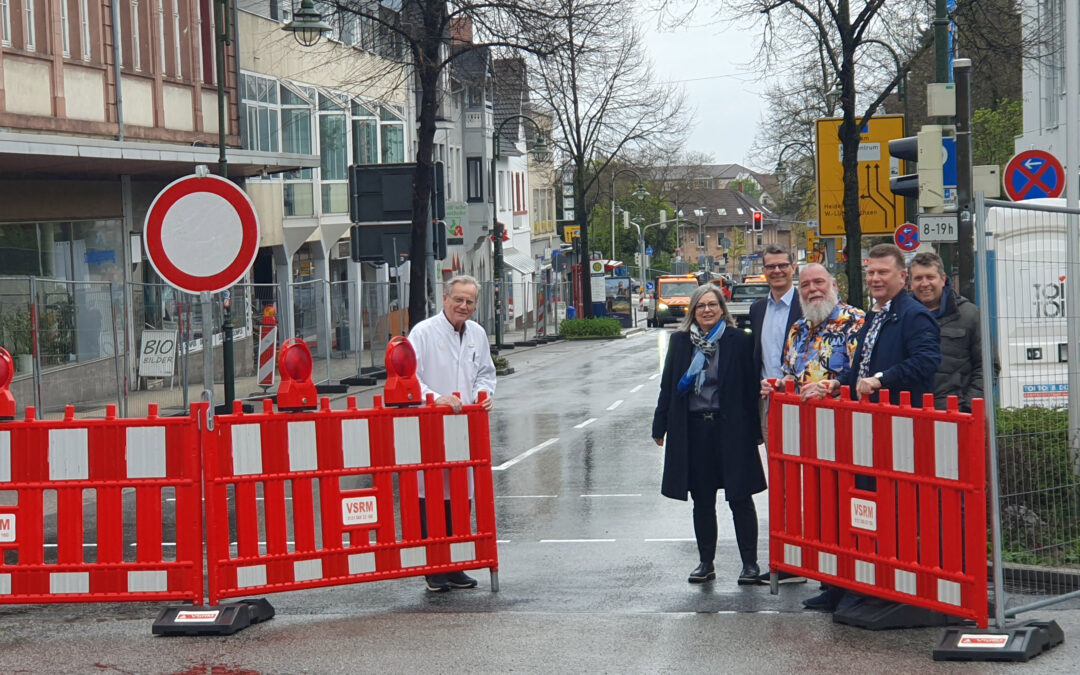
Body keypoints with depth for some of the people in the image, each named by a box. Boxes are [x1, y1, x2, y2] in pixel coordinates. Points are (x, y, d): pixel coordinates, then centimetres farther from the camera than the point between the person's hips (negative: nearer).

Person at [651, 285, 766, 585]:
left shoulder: (739, 341, -1)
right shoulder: (680, 341, 8)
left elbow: (750, 387, -2)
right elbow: (668, 385, 11)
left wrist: (754, 431, -6)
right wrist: (660, 425, 8)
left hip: (730, 429, -3)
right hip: (693, 429, 3)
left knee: (740, 498, 0)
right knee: (702, 501, 9)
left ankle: (750, 563, 8)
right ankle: (706, 562, 19)